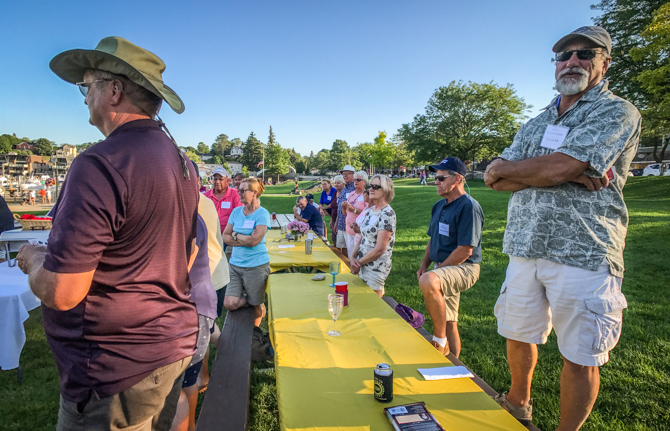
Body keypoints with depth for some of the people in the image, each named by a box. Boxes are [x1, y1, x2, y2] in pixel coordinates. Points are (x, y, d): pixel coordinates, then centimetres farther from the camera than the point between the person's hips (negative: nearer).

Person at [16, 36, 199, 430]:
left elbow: (60, 292, -22)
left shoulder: (101, 164, -22)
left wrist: (33, 258, 0)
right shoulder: (181, 162, 5)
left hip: (117, 370, -8)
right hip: (176, 343, 8)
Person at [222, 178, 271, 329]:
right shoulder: (236, 211, 7)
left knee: (256, 305, 8)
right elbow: (225, 237, 3)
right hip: (235, 264, 5)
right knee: (229, 304, -7)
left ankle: (255, 327, 37)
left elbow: (254, 240, -20)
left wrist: (235, 235, -5)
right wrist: (246, 240, -12)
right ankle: (246, 296, 23)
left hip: (256, 266, -5)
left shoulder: (262, 214, -10)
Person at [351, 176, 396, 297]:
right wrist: (354, 258, -4)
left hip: (376, 268, -8)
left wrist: (359, 262, -11)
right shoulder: (370, 211, 9)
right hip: (363, 267, 8)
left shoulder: (387, 214, -16)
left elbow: (379, 249, -20)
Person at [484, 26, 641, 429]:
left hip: (584, 254, -5)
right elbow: (496, 180, 2)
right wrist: (568, 174, -11)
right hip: (526, 247, 6)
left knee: (581, 358, 6)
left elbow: (559, 167, -19)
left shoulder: (618, 113, -2)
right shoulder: (537, 123, 17)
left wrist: (505, 168, -2)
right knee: (519, 335, 18)